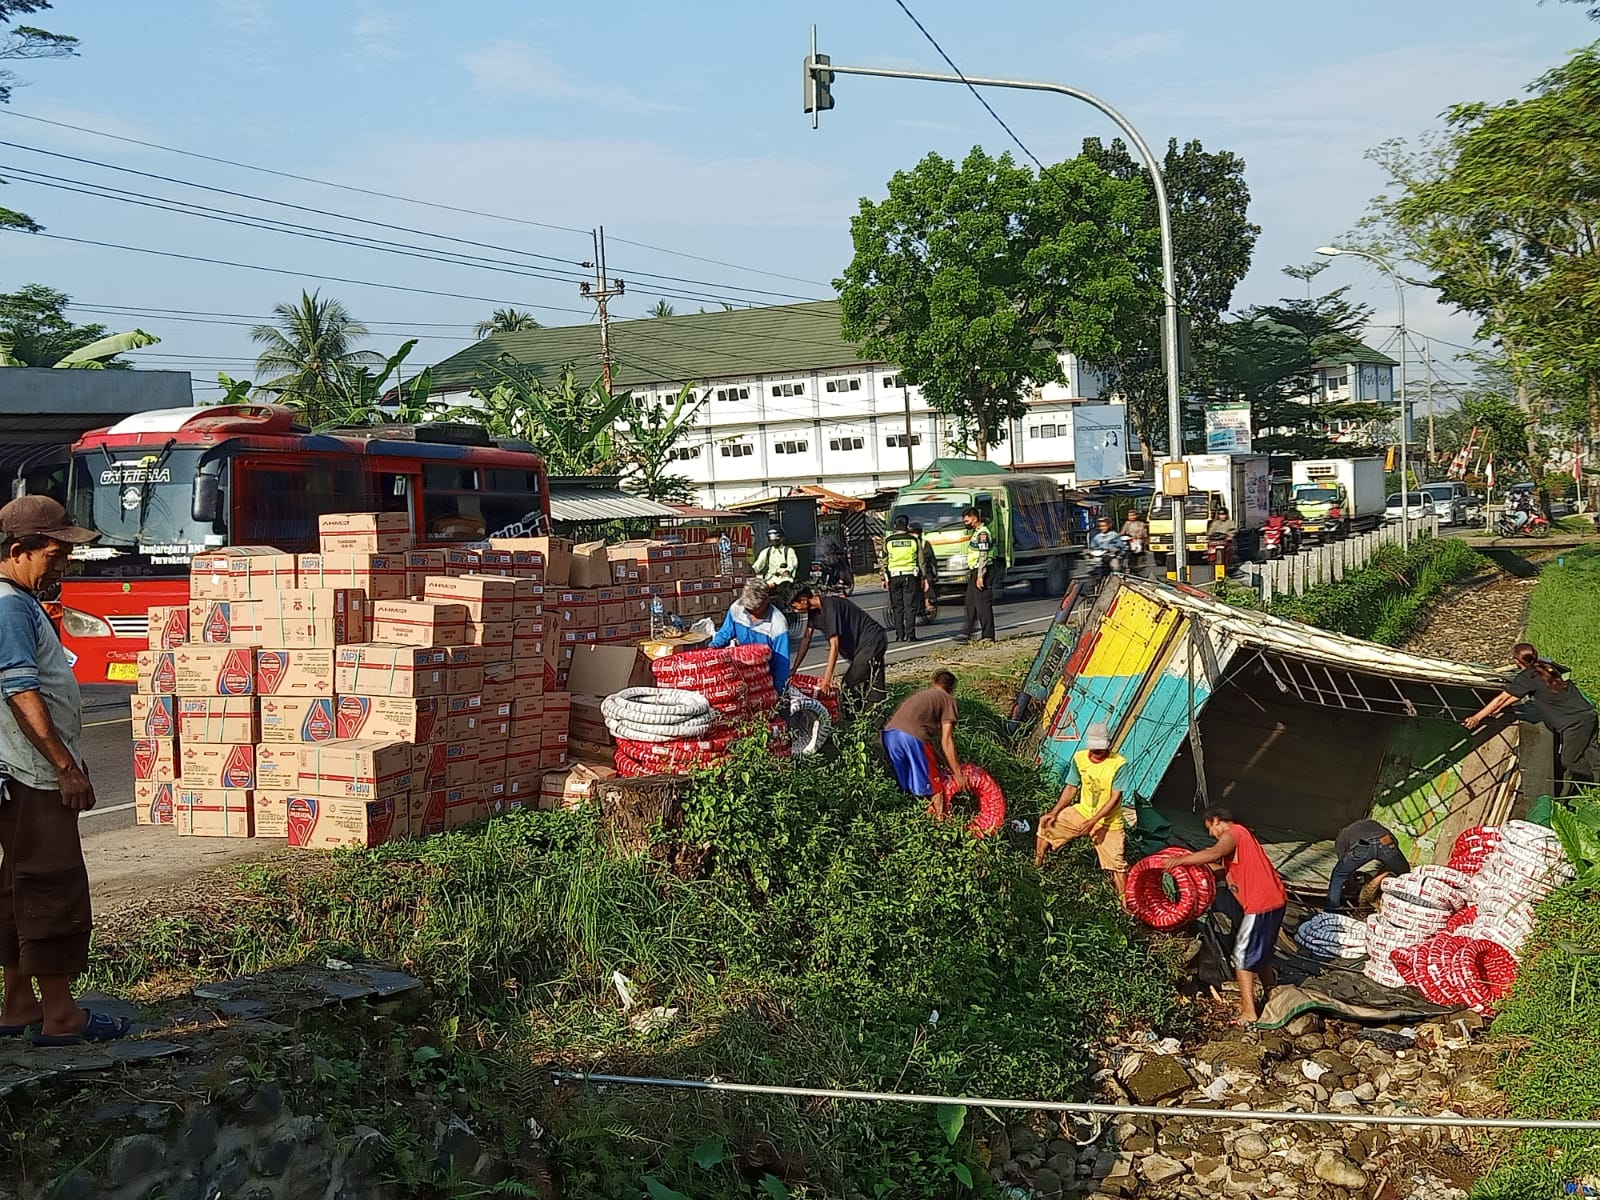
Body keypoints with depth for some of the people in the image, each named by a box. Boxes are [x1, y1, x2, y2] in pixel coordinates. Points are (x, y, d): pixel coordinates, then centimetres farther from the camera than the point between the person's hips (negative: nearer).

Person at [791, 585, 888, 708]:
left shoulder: (830, 606, -25)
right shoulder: (813, 610, 3)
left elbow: (834, 645, -26)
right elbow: (806, 640, 10)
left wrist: (827, 678, -25)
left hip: (871, 641, -10)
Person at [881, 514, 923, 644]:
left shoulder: (888, 541, 2)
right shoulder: (915, 540, 1)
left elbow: (884, 562, 4)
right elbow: (921, 561, 4)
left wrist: (884, 578, 10)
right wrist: (923, 577, 10)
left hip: (894, 576, 1)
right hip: (910, 575, -1)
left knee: (897, 607, 6)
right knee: (910, 606, 0)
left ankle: (899, 635, 4)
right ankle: (910, 635, -5)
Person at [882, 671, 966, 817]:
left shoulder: (918, 694, 36)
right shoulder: (947, 699, 17)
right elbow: (946, 740, 8)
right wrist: (957, 773, 14)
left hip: (888, 733, 6)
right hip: (912, 736, -6)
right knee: (934, 788, 10)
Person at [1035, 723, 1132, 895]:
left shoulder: (1119, 764, -21)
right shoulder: (1079, 758, -7)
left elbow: (1115, 798, -21)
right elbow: (1070, 788, 3)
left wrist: (1093, 821, -27)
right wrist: (1054, 812, -6)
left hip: (1109, 821, -4)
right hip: (1082, 811, 4)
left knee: (1116, 862, -8)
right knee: (1047, 823, -4)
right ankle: (1037, 865, 13)